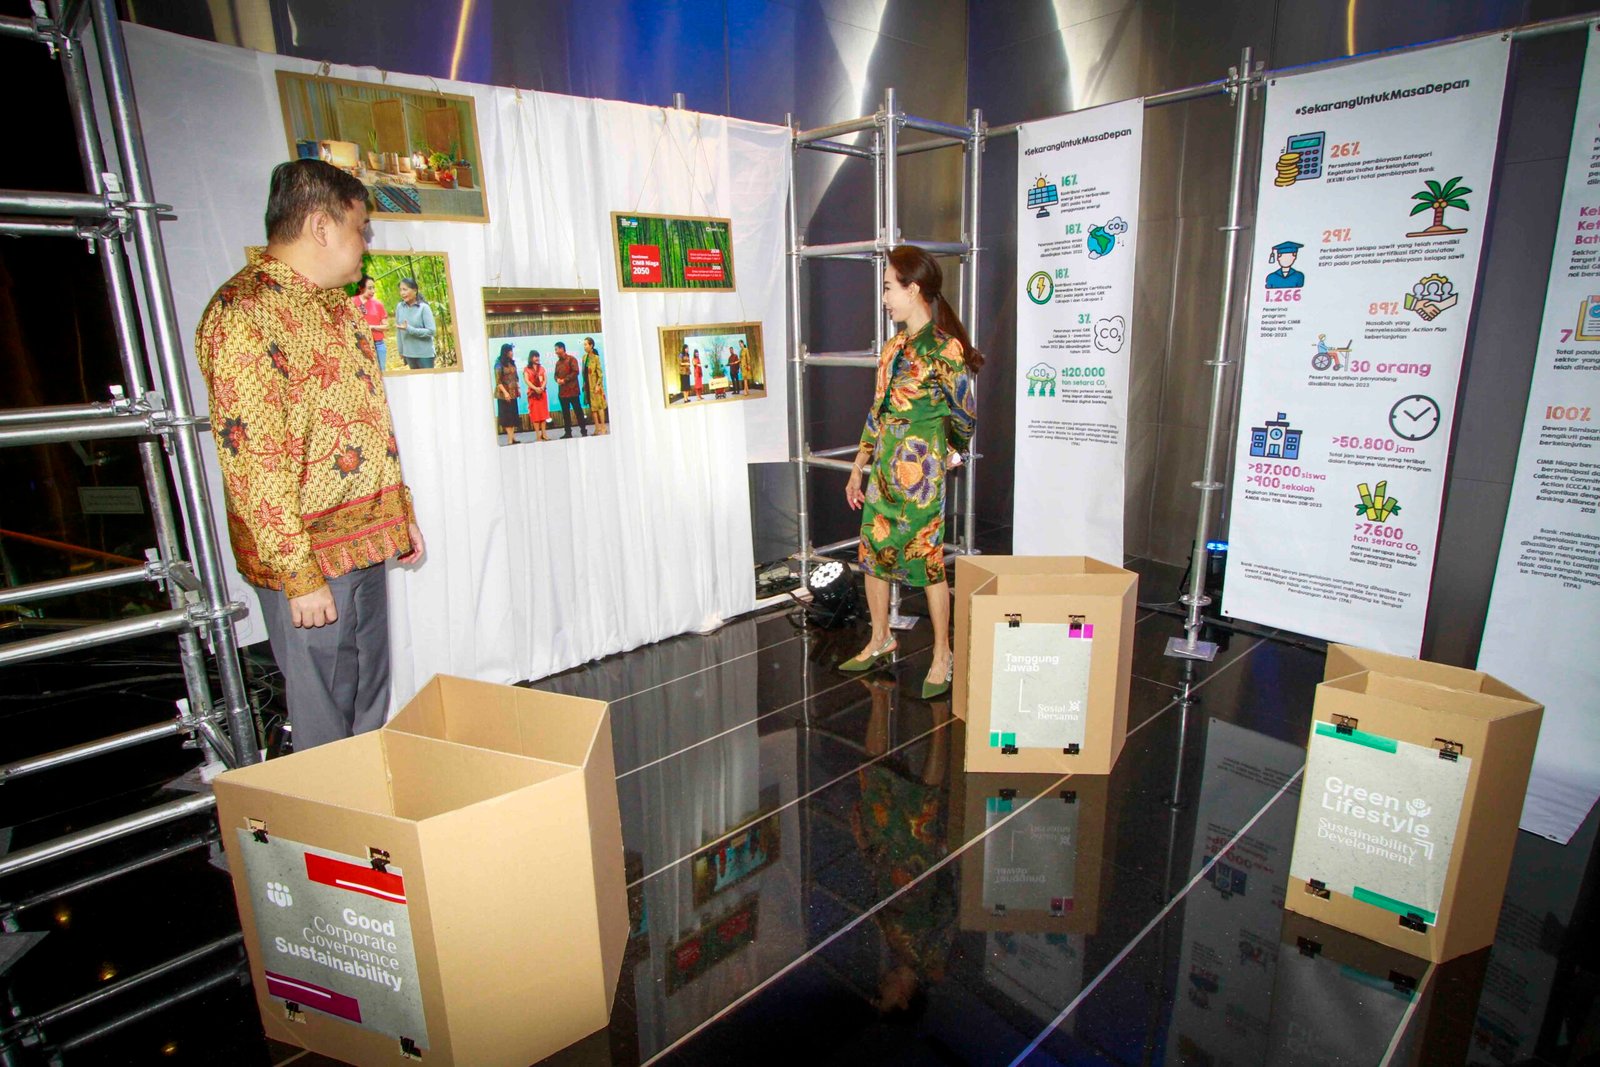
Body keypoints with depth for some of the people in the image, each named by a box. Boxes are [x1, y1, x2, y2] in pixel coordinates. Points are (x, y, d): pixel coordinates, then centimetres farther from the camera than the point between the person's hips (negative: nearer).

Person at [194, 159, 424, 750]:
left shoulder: (333, 302, 14)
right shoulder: (244, 314, -16)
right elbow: (253, 460, -20)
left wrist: (401, 512, 19)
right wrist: (298, 575, -19)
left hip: (365, 543, 9)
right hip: (309, 556, -8)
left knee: (372, 707, 19)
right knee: (326, 726, 6)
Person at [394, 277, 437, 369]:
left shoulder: (424, 308, -10)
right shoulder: (399, 307, 1)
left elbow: (431, 331, -16)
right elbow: (399, 331, 5)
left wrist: (409, 329, -20)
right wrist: (401, 351, 5)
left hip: (425, 354, -4)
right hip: (409, 354, 4)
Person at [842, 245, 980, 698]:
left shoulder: (944, 348, -11)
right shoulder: (894, 346, 11)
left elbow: (965, 414, -4)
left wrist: (949, 451, 14)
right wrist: (858, 468, 16)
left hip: (919, 471, -7)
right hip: (883, 468, 8)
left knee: (927, 561, 2)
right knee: (872, 553, 13)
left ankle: (942, 655, 18)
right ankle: (880, 639, 32)